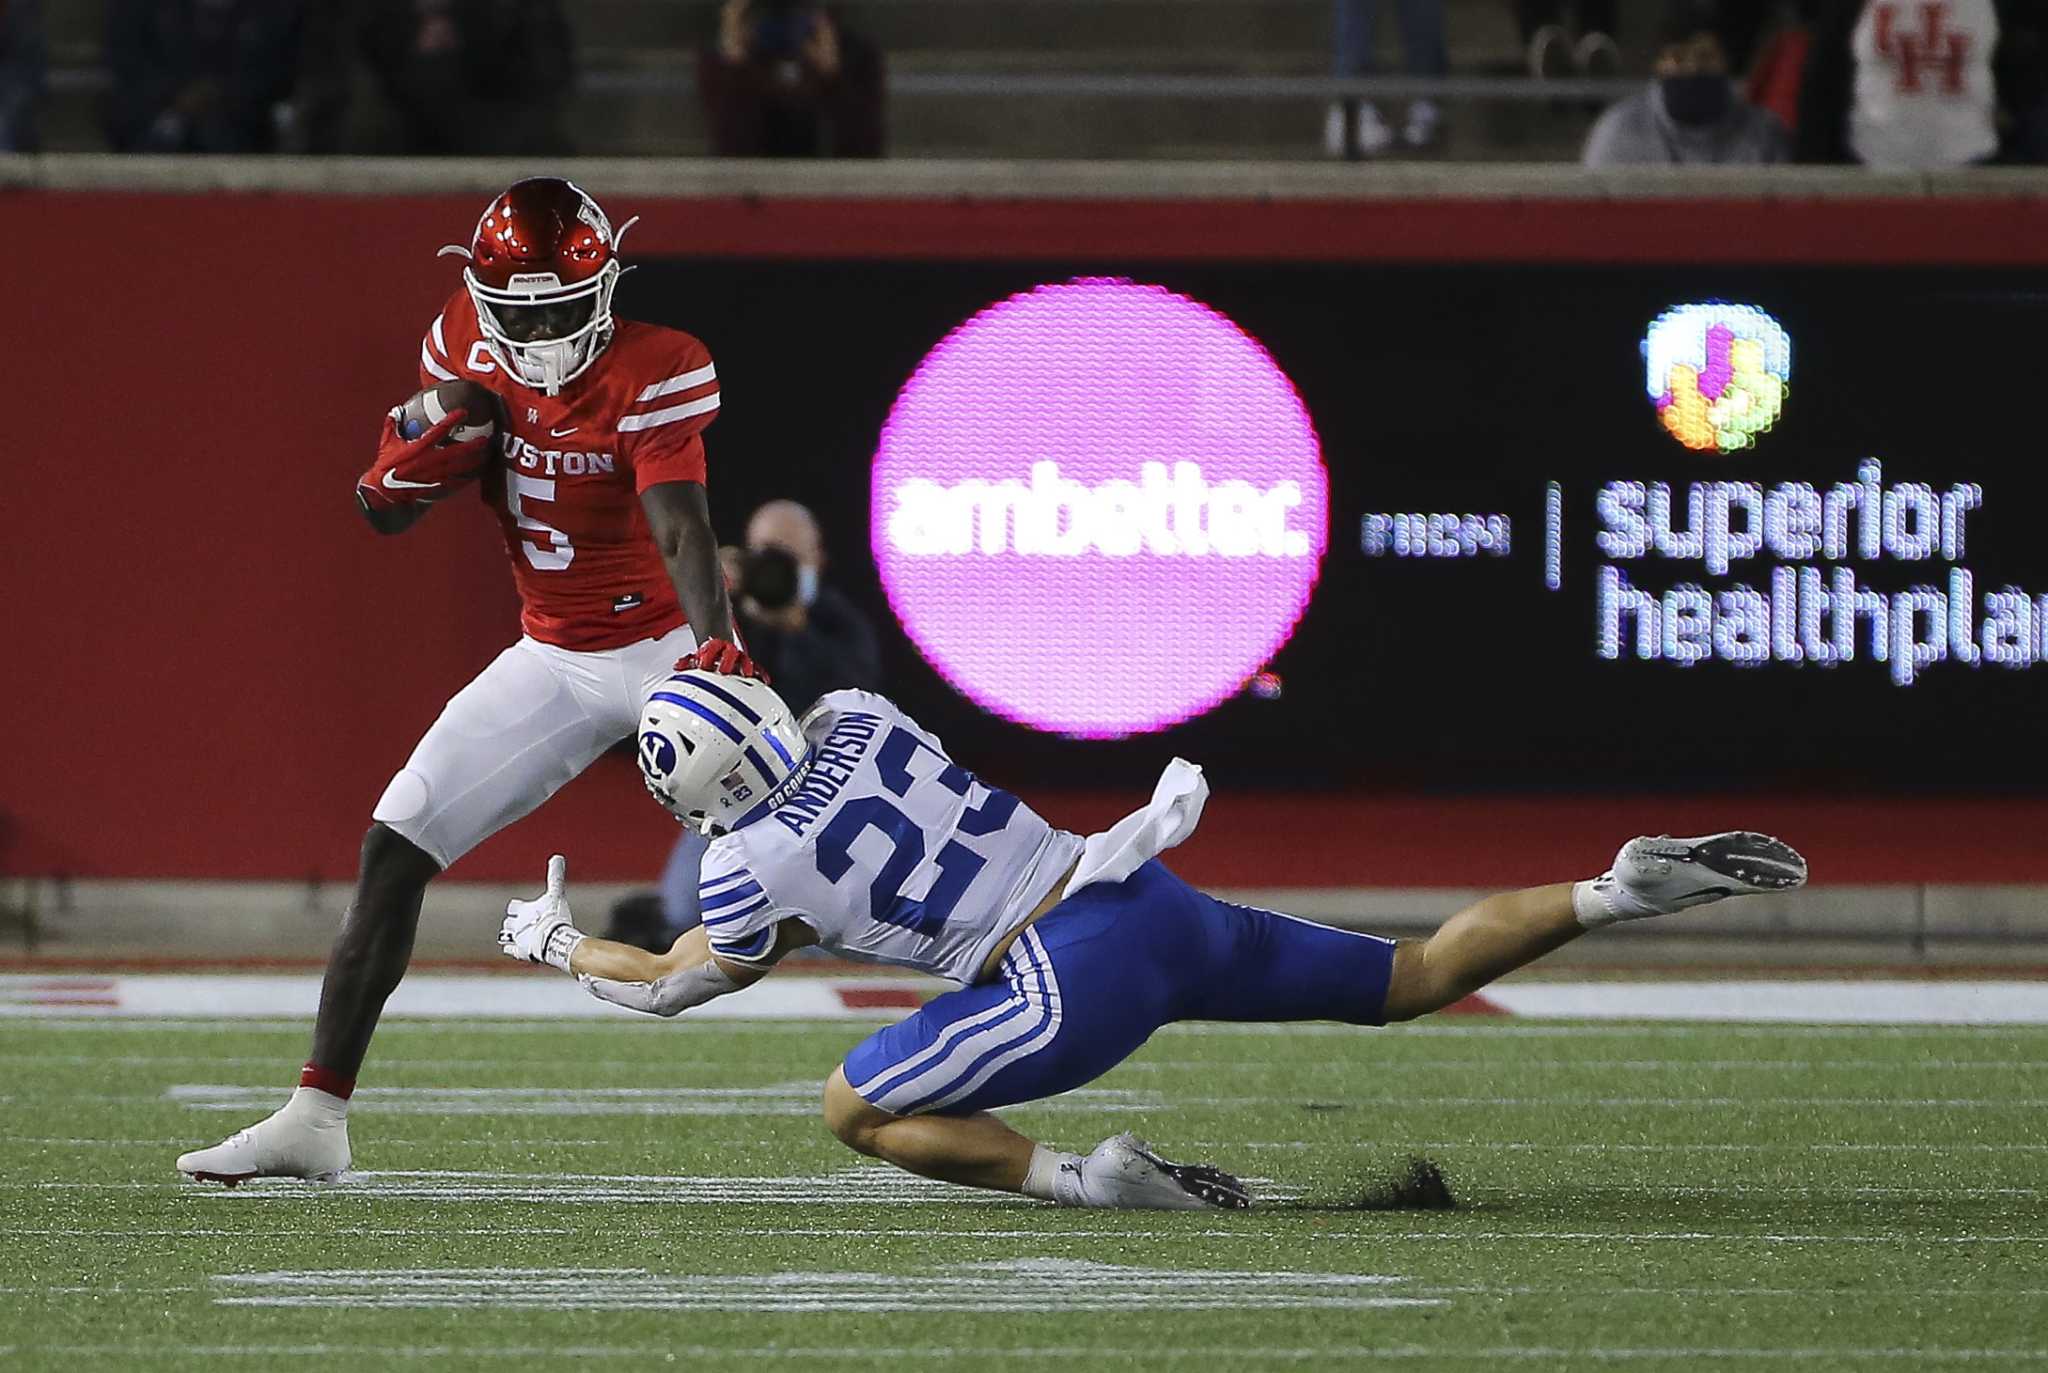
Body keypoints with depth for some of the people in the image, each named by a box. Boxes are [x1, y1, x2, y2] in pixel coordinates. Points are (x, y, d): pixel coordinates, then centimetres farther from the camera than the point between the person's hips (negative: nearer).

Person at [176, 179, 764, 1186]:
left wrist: (714, 645, -51)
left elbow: (681, 526, -34)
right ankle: (315, 1117, 1)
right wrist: (426, 450, -22)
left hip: (665, 641, -5)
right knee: (396, 842, -3)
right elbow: (382, 513, 1)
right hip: (554, 659, 5)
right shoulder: (465, 347, -6)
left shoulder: (652, 372, -21)